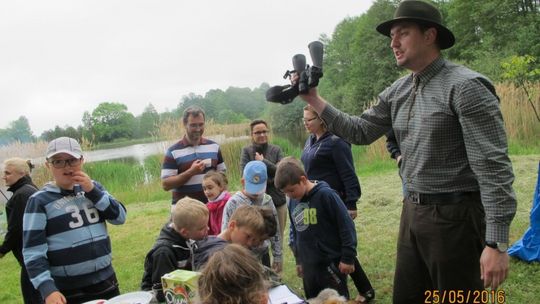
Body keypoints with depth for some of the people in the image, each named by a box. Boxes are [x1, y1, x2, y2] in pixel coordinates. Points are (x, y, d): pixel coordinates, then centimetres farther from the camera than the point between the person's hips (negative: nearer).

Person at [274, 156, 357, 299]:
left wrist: (348, 258, -12)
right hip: (308, 266, 7)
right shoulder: (292, 202, 3)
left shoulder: (325, 195, -17)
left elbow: (346, 226, -14)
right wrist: (298, 260, 21)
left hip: (332, 263, -6)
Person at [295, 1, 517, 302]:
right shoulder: (398, 92, 7)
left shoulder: (466, 86, -16)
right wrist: (314, 100, 4)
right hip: (413, 212, 8)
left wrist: (497, 243, -22)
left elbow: (493, 166, -19)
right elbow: (361, 131, 12)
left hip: (456, 217, -7)